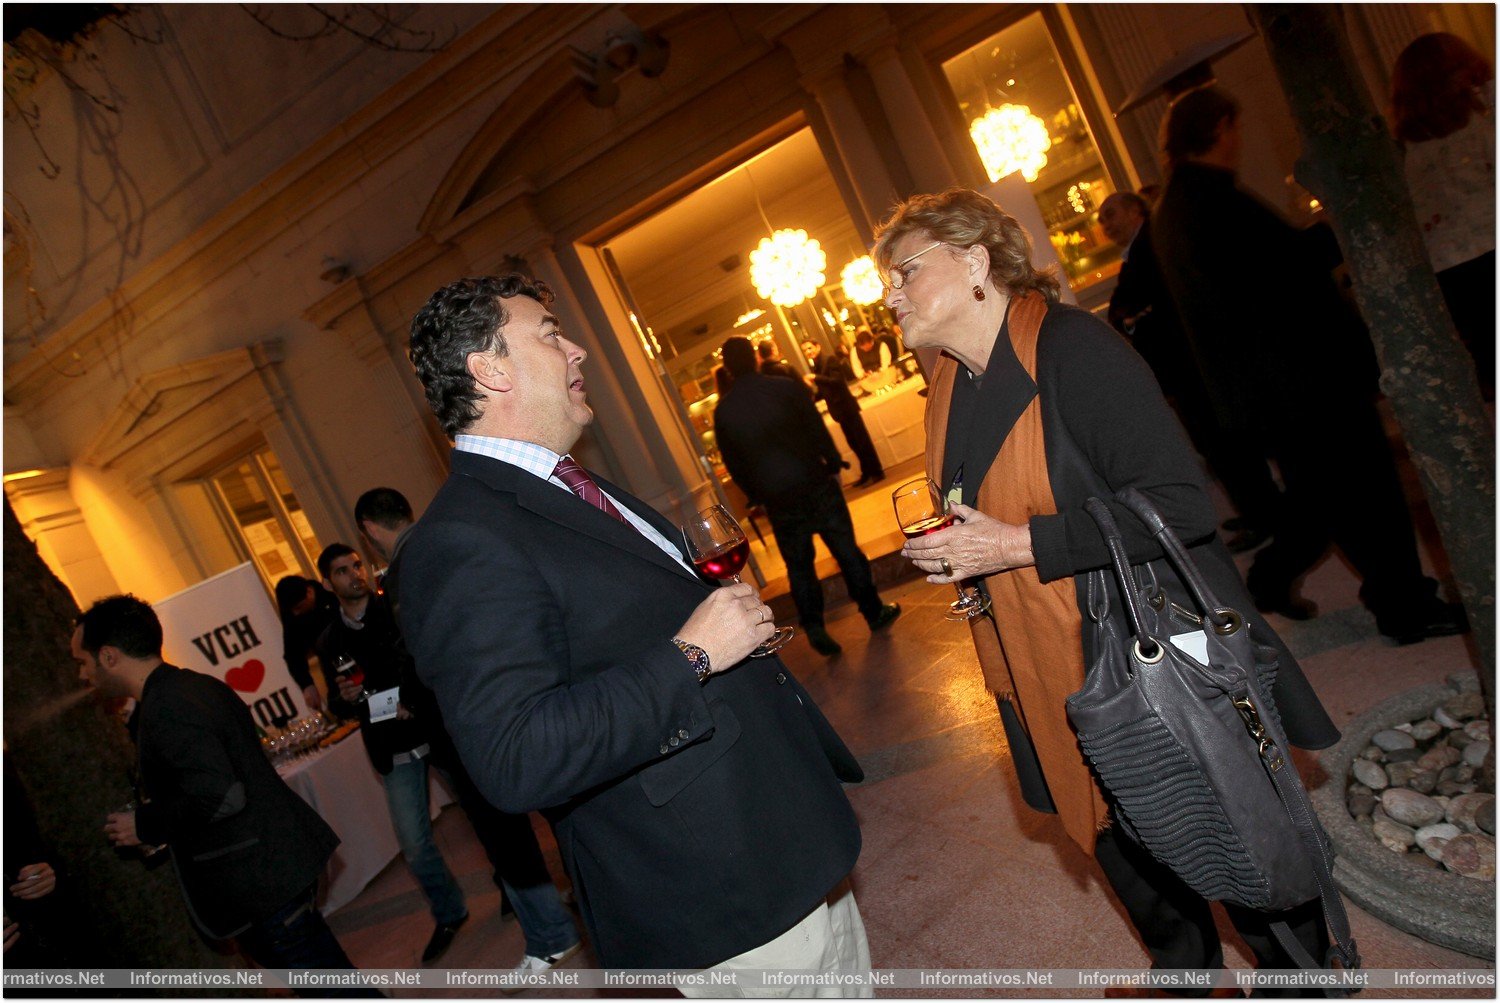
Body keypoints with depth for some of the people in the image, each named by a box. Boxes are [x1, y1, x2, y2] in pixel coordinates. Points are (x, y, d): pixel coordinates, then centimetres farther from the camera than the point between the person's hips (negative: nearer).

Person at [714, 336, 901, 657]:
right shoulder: (786, 388, -7)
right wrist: (834, 464, 9)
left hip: (778, 503, 1)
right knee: (846, 551, 10)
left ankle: (814, 627, 9)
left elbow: (734, 467, 5)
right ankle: (875, 613, 21)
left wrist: (758, 496, 16)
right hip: (816, 486, -1)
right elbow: (818, 431, -5)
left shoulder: (723, 412, -1)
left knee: (799, 566, 13)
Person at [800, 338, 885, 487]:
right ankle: (867, 473, 21)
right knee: (854, 443, 12)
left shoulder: (830, 360, -9)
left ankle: (876, 473, 2)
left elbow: (837, 380, -22)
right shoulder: (816, 367, 13)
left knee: (862, 440, -3)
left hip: (846, 406, -8)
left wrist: (816, 378, -24)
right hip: (839, 409, 8)